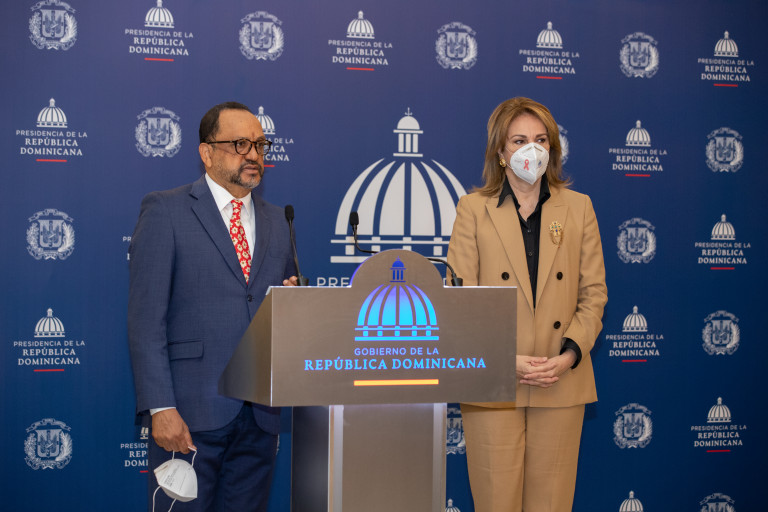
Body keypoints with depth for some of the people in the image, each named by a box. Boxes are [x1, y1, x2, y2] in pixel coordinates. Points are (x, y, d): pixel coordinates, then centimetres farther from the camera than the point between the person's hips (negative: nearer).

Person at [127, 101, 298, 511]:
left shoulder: (277, 221, 16)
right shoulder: (165, 211, -1)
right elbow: (146, 319, -7)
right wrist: (160, 407, -15)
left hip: (259, 416, 5)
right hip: (190, 414, -5)